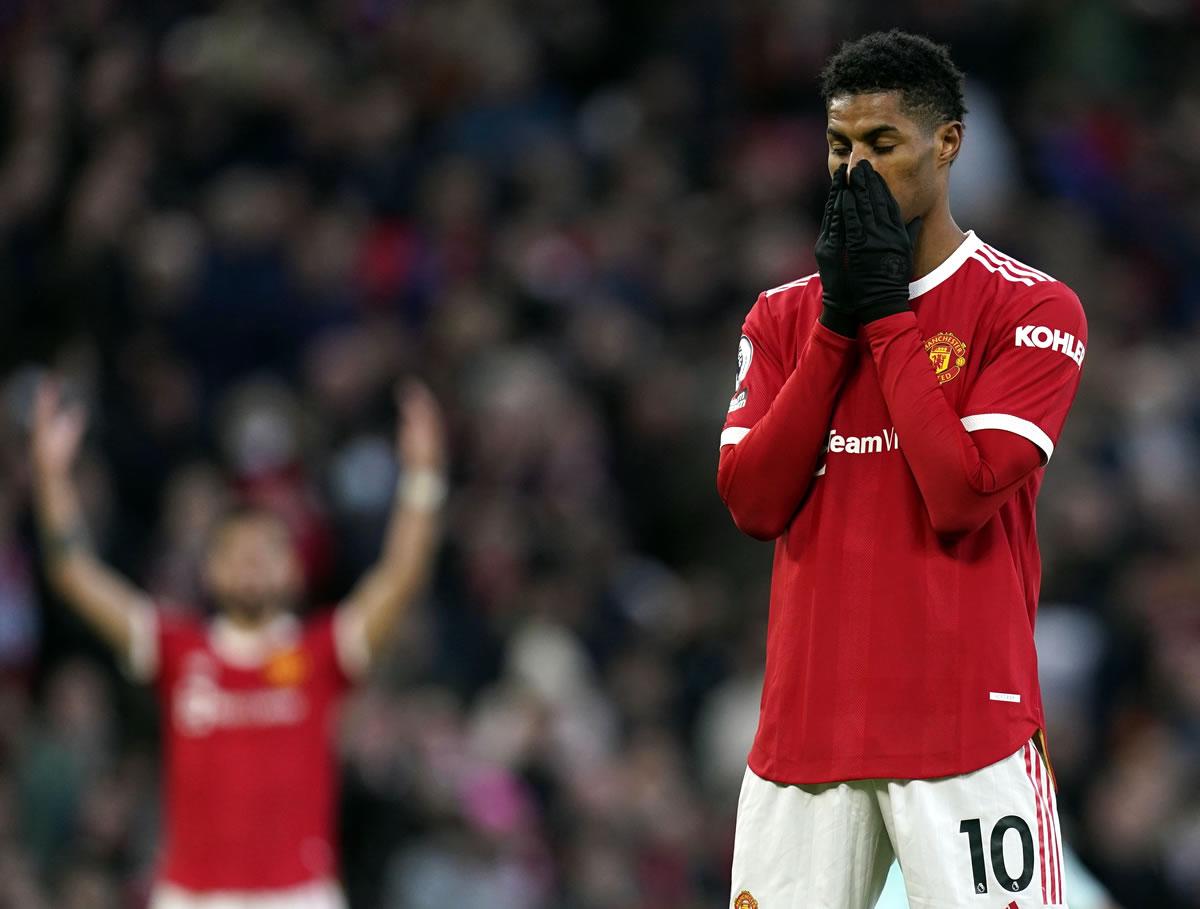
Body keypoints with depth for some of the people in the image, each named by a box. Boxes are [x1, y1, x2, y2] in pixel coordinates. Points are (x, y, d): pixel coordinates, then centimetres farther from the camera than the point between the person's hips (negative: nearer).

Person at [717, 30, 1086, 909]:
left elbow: (961, 496, -13)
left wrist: (887, 314, -8)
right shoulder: (784, 317, 14)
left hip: (966, 727, -4)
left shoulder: (1031, 309, -1)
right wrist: (836, 323, -3)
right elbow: (753, 503, 1)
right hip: (806, 727, 4)